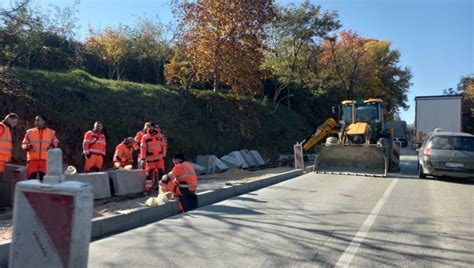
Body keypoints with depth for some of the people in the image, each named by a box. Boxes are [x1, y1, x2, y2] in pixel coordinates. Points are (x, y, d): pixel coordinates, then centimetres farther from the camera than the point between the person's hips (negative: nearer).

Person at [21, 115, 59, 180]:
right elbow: (23, 144, 10)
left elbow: (56, 143, 12)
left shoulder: (51, 132, 9)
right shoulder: (29, 132, 10)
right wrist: (27, 146, -12)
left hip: (45, 160, 0)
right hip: (32, 160, 1)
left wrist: (53, 146, -10)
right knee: (31, 179, 0)